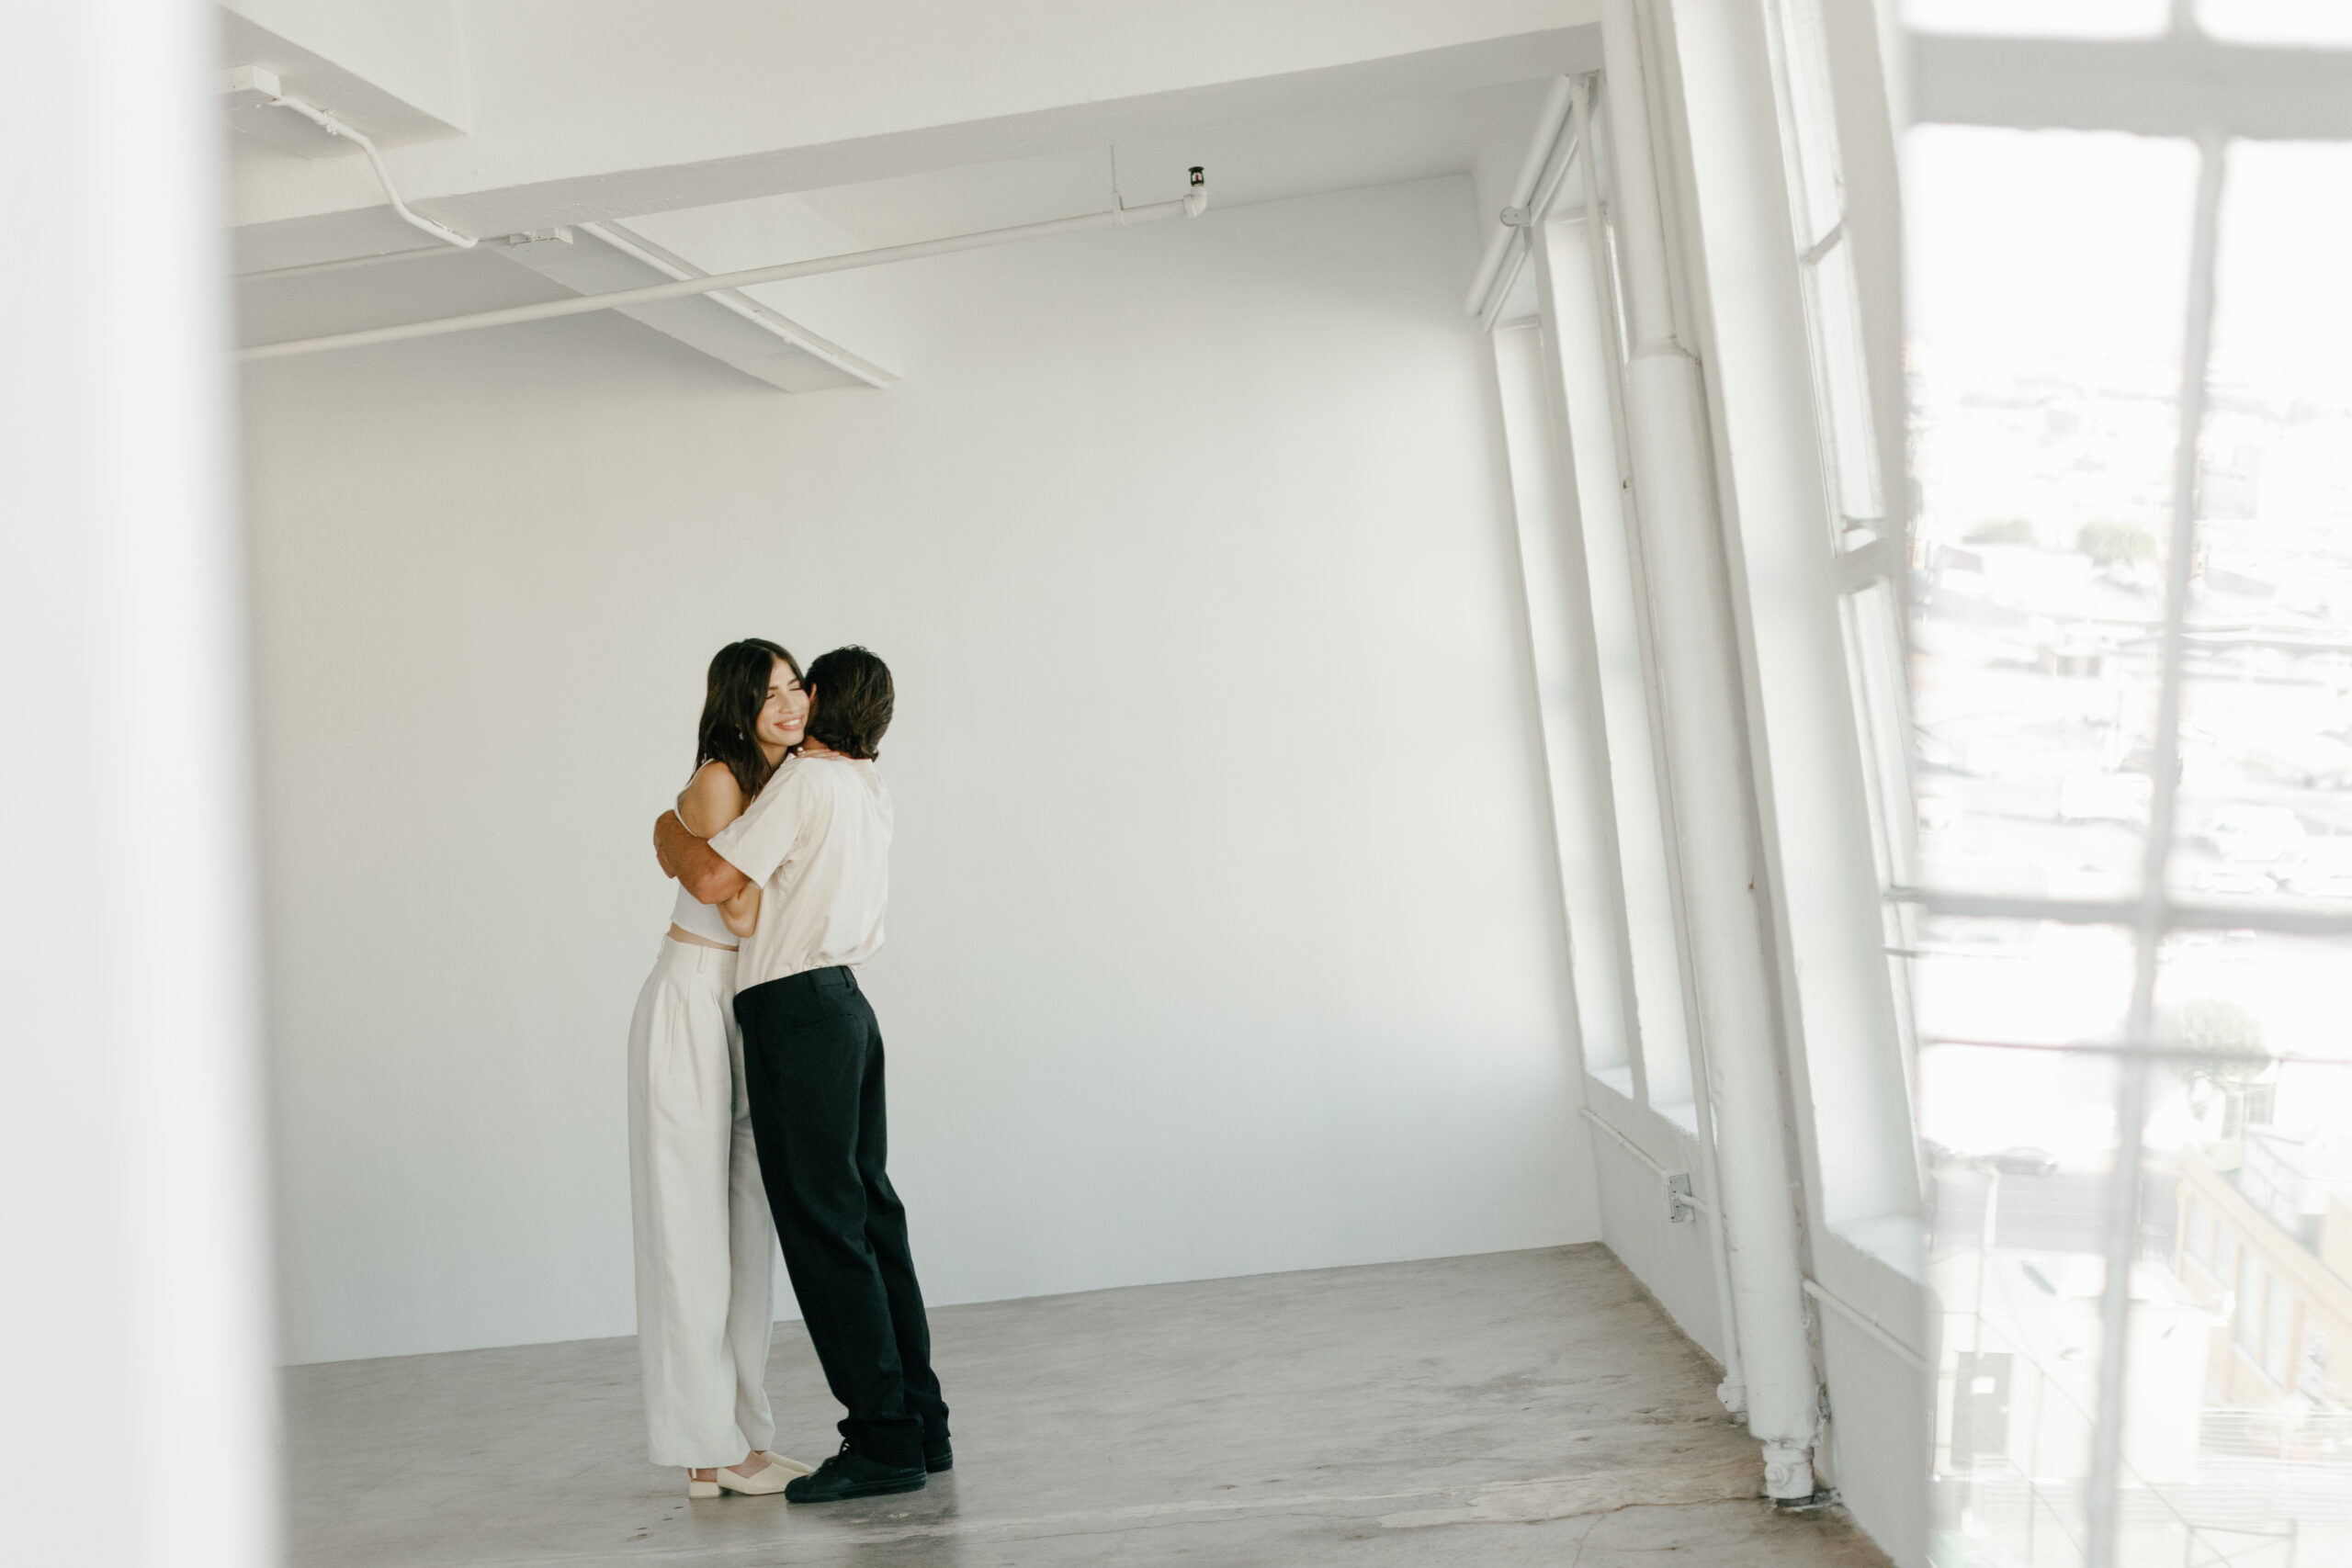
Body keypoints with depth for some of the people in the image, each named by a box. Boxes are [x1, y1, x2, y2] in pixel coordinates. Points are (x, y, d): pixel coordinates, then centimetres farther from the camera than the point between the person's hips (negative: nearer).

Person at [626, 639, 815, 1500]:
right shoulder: (718, 782, -14)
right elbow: (740, 912, -18)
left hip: (749, 1014, 8)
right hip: (691, 1012, -8)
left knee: (747, 1226, 10)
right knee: (694, 1227, -3)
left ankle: (743, 1438, 18)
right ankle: (709, 1450, 4)